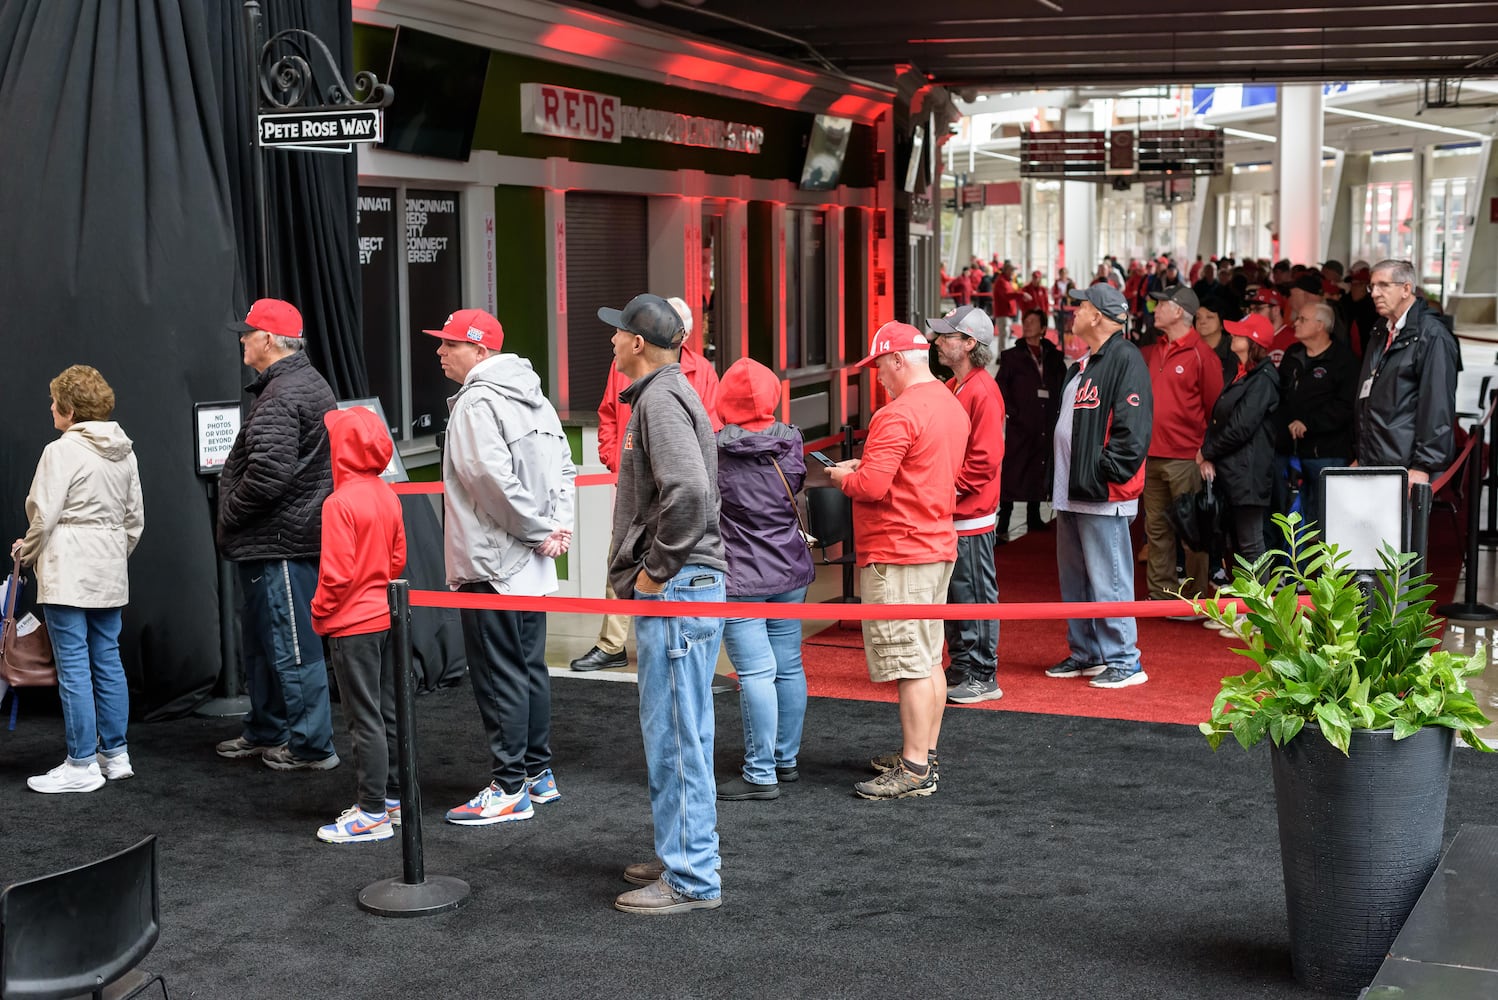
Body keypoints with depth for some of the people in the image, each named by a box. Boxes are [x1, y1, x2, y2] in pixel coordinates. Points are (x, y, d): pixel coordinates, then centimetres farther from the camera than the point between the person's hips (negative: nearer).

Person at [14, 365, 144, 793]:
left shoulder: (62, 451, -13)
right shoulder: (124, 453, 10)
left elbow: (44, 516, -13)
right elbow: (135, 517, 15)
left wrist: (27, 550, 5)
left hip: (67, 572, -7)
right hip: (110, 572, 8)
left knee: (73, 666, -3)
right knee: (108, 661, 12)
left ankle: (82, 765, 0)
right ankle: (115, 754, 18)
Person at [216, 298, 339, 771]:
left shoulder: (281, 398, -20)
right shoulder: (309, 382, 16)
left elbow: (268, 474, -28)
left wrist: (229, 515, -12)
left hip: (280, 540, -11)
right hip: (280, 539, 11)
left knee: (292, 646, -3)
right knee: (263, 640, 21)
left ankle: (311, 745, 4)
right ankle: (266, 731, 33)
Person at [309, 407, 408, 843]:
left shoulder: (340, 503, -20)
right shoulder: (388, 496, 4)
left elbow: (336, 573, -20)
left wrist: (319, 611, -6)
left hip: (352, 626, -8)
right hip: (386, 616, 8)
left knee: (364, 720, -3)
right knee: (388, 711, 16)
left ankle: (372, 813, 2)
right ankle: (392, 794, 26)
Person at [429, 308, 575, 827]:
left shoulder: (475, 404, -16)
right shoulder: (532, 396, 13)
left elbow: (496, 480, -25)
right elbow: (563, 466, 14)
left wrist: (538, 530, -15)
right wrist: (559, 525, 5)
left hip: (490, 564, -9)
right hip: (529, 566, 9)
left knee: (499, 675, -4)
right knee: (529, 667, 16)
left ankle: (509, 790, 1)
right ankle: (538, 774, 24)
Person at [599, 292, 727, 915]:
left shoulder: (662, 398, -15)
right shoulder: (661, 393, 17)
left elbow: (689, 493, -29)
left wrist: (657, 569, -18)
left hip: (677, 589, -11)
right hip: (677, 587, 11)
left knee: (673, 733, -5)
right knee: (677, 731, 18)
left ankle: (692, 880, 2)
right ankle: (684, 856, 29)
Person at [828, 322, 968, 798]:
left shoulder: (898, 414, -18)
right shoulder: (951, 405, 12)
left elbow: (872, 486, -23)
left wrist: (843, 476, -3)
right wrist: (867, 464, 13)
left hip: (897, 553, -10)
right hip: (938, 545, 10)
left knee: (911, 664, -7)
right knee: (929, 660, 15)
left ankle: (914, 771, -3)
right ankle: (923, 754, 25)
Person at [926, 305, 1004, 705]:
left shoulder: (982, 392, -16)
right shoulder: (952, 388, 14)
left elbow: (986, 457, -20)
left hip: (971, 517, -9)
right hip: (948, 514, 10)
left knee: (976, 595, -1)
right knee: (954, 594, 15)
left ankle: (983, 677, 7)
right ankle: (960, 669, 24)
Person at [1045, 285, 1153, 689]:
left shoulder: (1125, 359, -12)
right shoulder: (1085, 363, 19)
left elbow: (1132, 427, -20)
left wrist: (1108, 471, -21)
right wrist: (1060, 479, 20)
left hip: (1103, 494, -10)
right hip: (1071, 491, 10)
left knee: (1107, 580, -7)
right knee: (1075, 580, 15)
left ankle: (1124, 661, 0)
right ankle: (1085, 655, 25)